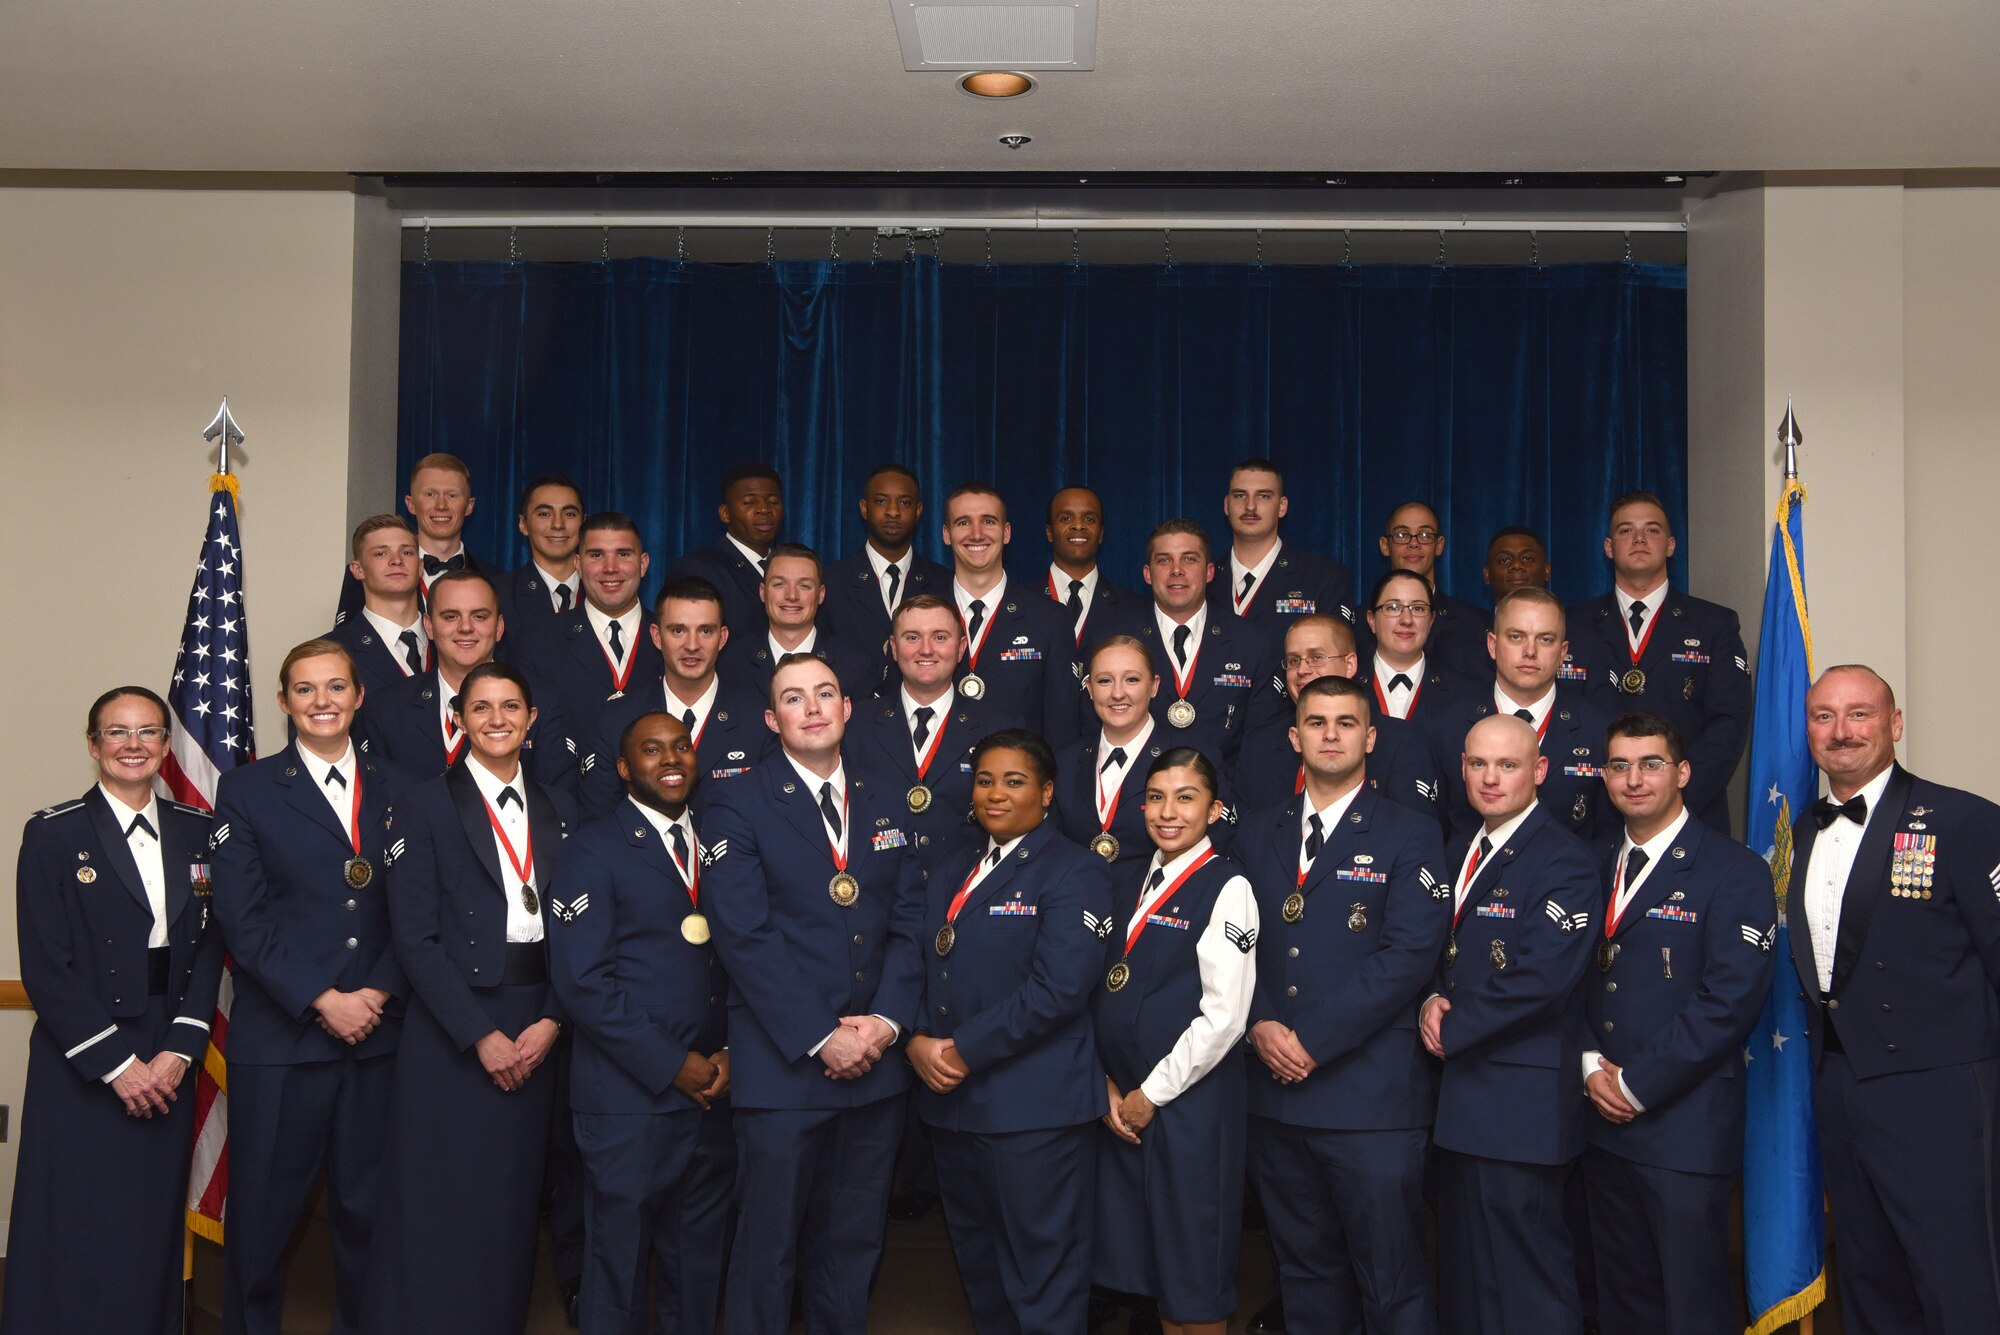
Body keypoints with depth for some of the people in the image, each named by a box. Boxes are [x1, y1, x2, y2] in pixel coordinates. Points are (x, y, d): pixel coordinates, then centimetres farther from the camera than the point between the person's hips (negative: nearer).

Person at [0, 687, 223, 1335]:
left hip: (168, 1067, 3)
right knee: (75, 1238, 1)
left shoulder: (197, 831, 8)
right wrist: (116, 1063, -11)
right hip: (81, 1068, -3)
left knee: (153, 1230, 7)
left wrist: (180, 1050, -5)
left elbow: (208, 948, 6)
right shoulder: (53, 834, -3)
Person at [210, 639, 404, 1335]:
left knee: (367, 1203, 8)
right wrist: (324, 1001, -12)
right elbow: (243, 920, -4)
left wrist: (378, 993, -8)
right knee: (264, 1207, 3)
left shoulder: (394, 790, 11)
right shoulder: (246, 791, 3)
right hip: (278, 1037, -2)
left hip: (377, 1033, 2)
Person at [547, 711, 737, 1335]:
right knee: (620, 1263, 5)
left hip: (713, 1094, 5)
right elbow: (581, 979, -12)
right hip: (631, 1097, -5)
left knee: (699, 1268, 13)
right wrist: (671, 1065, -14)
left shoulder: (718, 847, 13)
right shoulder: (594, 849, -3)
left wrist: (730, 1051, -3)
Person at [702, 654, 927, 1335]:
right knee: (767, 1247, 5)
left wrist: (887, 1019, -7)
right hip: (782, 1066, -4)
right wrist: (820, 1038, -15)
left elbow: (908, 922, 8)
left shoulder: (887, 806, 12)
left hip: (876, 1064, 4)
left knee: (854, 1242, 13)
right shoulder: (740, 806, -4)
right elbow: (744, 936, -12)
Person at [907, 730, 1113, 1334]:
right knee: (975, 1258, 19)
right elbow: (923, 961, 13)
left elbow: (1058, 988, -19)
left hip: (1033, 1106, -7)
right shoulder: (955, 865, 15)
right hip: (951, 1099, 7)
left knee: (1042, 1275, 1)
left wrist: (964, 1051, -17)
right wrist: (917, 1040, -5)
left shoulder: (1074, 873, -9)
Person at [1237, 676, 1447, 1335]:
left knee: (1391, 1281, 0)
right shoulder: (1257, 832, 13)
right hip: (1278, 1091, 4)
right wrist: (1261, 1025, -8)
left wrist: (1311, 1039, -15)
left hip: (1371, 1097, -4)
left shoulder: (1410, 833, -2)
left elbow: (1408, 954, -12)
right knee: (1305, 1270, 15)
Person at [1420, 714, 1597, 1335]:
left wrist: (1450, 1032, -13)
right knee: (1462, 1266, 17)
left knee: (1522, 1285, -2)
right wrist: (1432, 1001, -3)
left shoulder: (1564, 863, -13)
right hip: (1459, 1096, 8)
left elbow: (1540, 979, -21)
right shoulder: (1459, 852, 14)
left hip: (1519, 1105, -8)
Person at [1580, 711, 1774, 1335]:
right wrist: (1591, 1065, -4)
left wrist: (1638, 1084, -14)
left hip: (1685, 1124, -6)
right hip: (1604, 1120, 6)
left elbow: (1730, 997, -16)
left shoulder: (1735, 871, -7)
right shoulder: (1596, 867, 14)